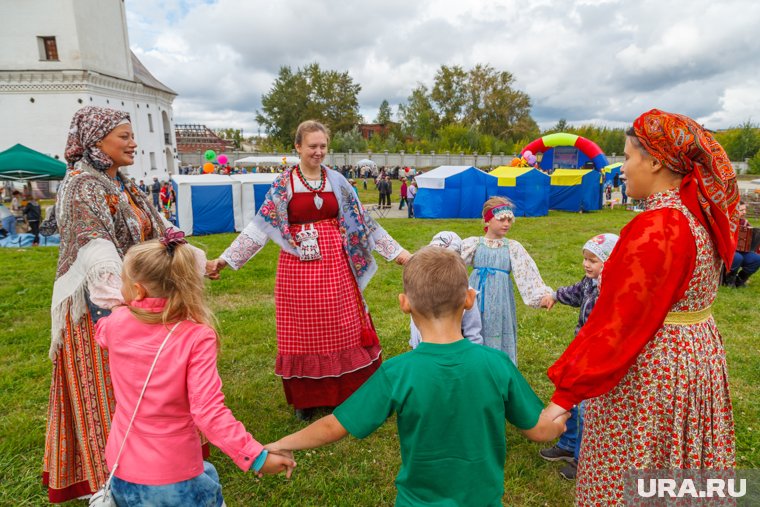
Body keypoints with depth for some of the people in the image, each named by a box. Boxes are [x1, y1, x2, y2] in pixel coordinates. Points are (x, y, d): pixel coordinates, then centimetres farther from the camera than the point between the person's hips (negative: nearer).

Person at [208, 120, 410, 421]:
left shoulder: (337, 181, 6)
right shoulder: (283, 183, 1)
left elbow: (362, 220, 7)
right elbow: (261, 224, -1)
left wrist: (396, 250, 6)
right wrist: (227, 257, -6)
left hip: (335, 266, 2)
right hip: (298, 268, -1)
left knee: (341, 330, 6)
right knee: (302, 334, 6)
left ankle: (344, 392, 24)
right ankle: (305, 397, 24)